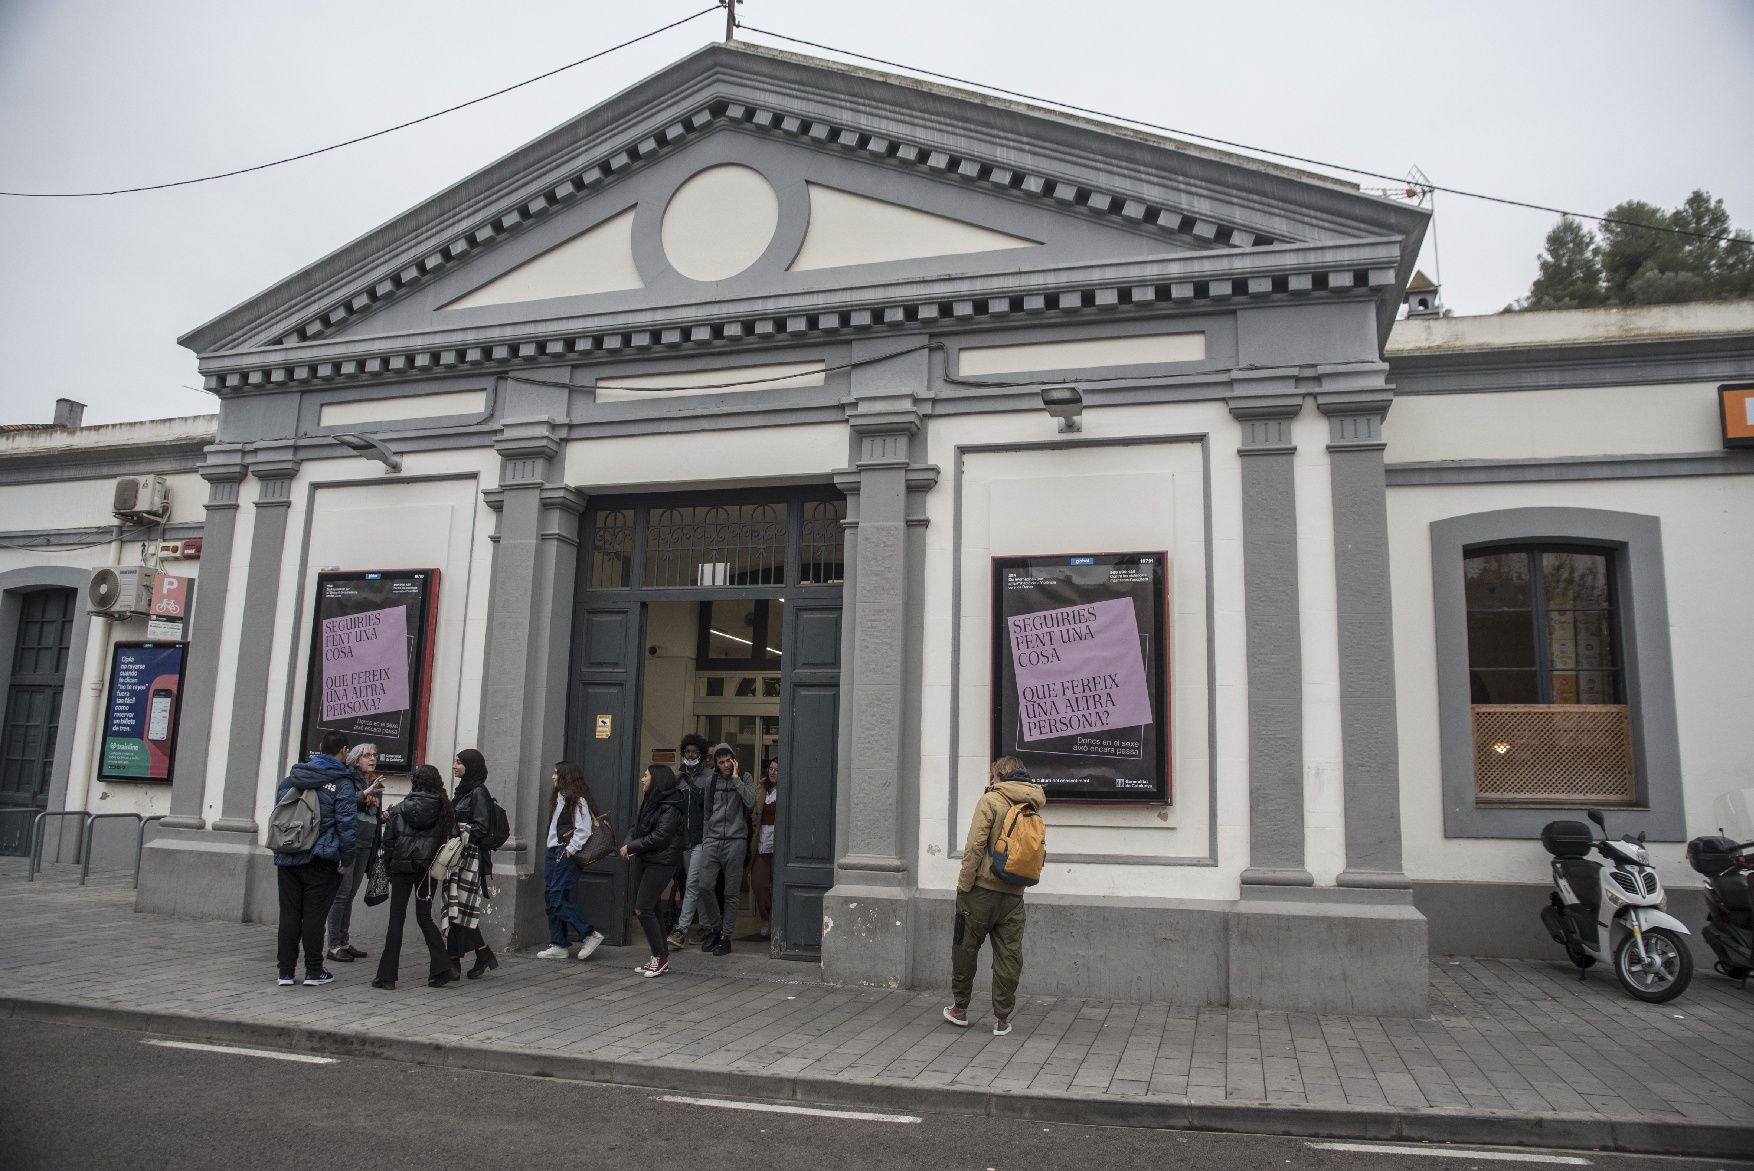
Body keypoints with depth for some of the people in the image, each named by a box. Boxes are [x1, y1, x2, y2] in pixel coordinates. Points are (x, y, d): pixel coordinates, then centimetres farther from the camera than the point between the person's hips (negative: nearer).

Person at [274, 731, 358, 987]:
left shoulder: (291, 778, 11)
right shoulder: (342, 783, -8)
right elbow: (346, 825, -11)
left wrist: (278, 856, 19)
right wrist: (346, 861, -3)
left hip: (287, 859, 5)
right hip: (321, 861, -5)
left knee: (289, 915, 9)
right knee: (314, 916, 2)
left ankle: (285, 972, 13)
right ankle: (313, 971, 9)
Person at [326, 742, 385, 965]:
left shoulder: (376, 785, 17)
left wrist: (375, 850, 20)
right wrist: (364, 794, -30)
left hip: (365, 846, 7)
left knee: (350, 895, 11)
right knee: (342, 894, -6)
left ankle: (344, 941, 16)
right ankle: (334, 945, -3)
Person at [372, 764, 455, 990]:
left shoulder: (401, 809, 0)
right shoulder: (446, 809, -1)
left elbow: (388, 840, 0)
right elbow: (452, 839, -4)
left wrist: (389, 869, 9)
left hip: (402, 868, -1)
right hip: (429, 870, 1)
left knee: (396, 919, 6)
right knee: (424, 917, 11)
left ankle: (387, 975, 5)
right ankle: (441, 968, 1)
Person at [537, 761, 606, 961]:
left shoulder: (578, 800, -11)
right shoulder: (558, 798, 17)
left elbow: (583, 830, -16)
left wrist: (569, 850, -17)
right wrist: (553, 850, 5)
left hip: (568, 855, -9)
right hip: (553, 852, 9)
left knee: (558, 899, -13)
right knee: (550, 899, 7)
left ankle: (590, 935, -5)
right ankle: (557, 946, 12)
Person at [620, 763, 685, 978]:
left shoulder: (670, 806, -14)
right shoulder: (650, 801, 15)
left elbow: (660, 837, -20)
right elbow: (636, 827, 16)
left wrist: (631, 847, -13)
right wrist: (628, 843, -5)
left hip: (660, 862, -9)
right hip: (642, 860, 9)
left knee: (643, 909, -11)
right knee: (650, 909, 10)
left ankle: (661, 957, 1)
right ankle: (660, 958, 18)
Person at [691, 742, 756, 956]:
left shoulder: (745, 778, 3)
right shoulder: (711, 779, 11)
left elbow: (750, 803, -15)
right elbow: (707, 812, 17)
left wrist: (736, 779, -12)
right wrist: (705, 839, 14)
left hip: (735, 840, -3)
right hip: (713, 840, 3)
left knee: (732, 893, 1)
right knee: (703, 886, -6)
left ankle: (725, 937, 9)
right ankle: (714, 928, 13)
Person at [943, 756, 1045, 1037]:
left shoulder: (991, 800, -9)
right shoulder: (1033, 806, 8)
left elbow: (975, 845, -14)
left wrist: (964, 884, -9)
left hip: (982, 889, -4)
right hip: (1014, 895, 4)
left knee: (966, 947, 11)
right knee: (1009, 957, 8)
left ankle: (960, 1009, 22)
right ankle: (1002, 1019, 11)